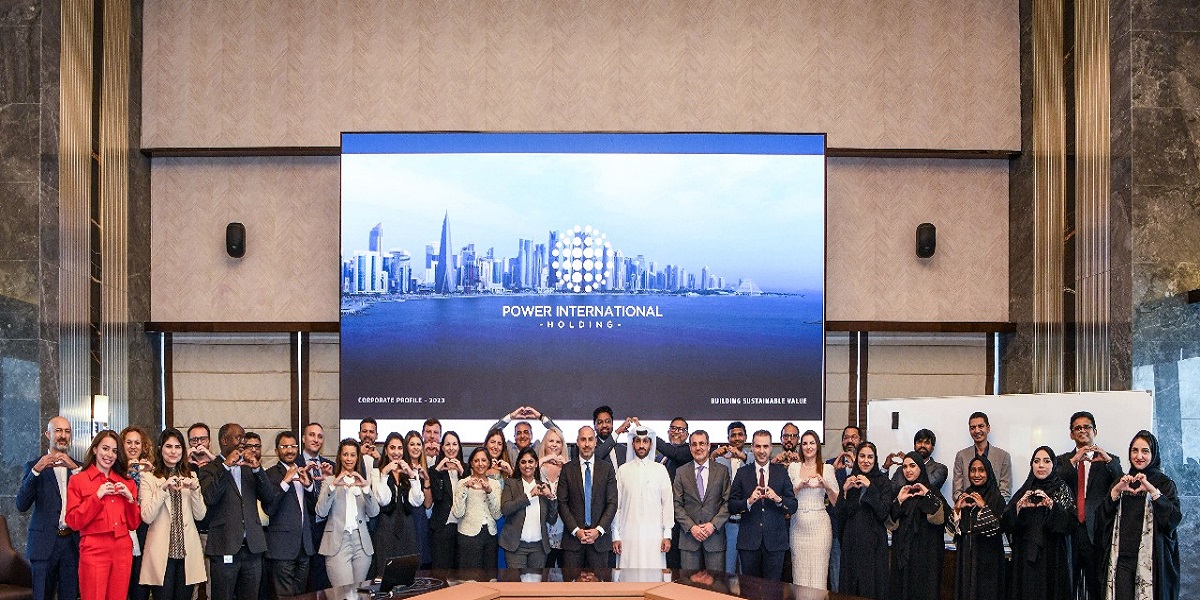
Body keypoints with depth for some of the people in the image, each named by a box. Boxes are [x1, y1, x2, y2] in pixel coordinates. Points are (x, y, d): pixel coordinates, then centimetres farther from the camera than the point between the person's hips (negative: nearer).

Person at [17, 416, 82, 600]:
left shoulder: (78, 467, 12)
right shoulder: (34, 466, 4)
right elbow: (22, 505, -7)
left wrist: (75, 469, -15)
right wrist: (36, 471, -19)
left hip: (72, 542, 2)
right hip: (44, 542, -2)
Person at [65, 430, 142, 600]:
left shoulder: (126, 483, 16)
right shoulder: (78, 480, 5)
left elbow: (134, 524, 13)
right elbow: (73, 522, -4)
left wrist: (129, 498, -2)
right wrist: (97, 496, -11)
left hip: (122, 550, 4)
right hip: (94, 550, -3)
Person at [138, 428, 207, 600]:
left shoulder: (190, 476, 13)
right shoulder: (148, 478, 1)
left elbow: (200, 515, 6)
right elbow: (147, 517, -9)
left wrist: (195, 489, -9)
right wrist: (163, 489, -17)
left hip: (187, 551, 3)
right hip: (161, 552, -3)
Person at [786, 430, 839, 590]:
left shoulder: (827, 469, 5)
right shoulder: (793, 467, 9)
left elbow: (836, 502, 4)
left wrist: (827, 487, -12)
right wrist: (800, 486, -9)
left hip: (819, 524, -1)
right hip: (799, 524, 1)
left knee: (819, 574, -4)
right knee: (799, 572, 1)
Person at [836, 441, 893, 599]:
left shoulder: (883, 482, -1)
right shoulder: (849, 481, 8)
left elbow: (883, 513, -12)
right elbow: (840, 515, 3)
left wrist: (870, 488, -18)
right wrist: (845, 491, -10)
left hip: (874, 542, -3)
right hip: (851, 541, 3)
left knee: (872, 587, -1)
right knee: (849, 586, 5)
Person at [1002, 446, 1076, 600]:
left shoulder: (1062, 489, 3)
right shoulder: (1024, 491, 10)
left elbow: (1072, 523, -10)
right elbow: (1005, 524, 2)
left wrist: (1051, 505, -19)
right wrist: (1019, 506, -14)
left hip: (1053, 558, -2)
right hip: (1025, 559, 2)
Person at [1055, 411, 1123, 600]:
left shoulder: (1110, 461, 11)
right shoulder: (1063, 461, 14)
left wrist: (1107, 460, -17)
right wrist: (1074, 461, -14)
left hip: (1097, 533, -1)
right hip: (1069, 531, 1)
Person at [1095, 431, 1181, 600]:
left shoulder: (1165, 484, 2)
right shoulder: (1121, 481, 12)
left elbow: (1174, 520, -12)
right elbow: (1101, 518, 3)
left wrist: (1152, 491, -21)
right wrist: (1116, 491, -11)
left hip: (1151, 559, -3)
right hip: (1121, 557, 3)